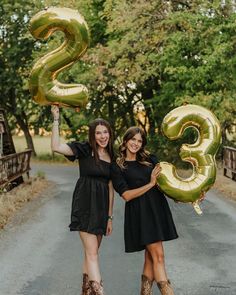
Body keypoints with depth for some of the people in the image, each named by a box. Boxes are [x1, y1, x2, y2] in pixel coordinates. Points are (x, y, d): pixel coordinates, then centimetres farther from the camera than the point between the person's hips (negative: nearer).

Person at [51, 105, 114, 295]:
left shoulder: (111, 157, 11)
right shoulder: (84, 150, -4)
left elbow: (110, 188, 14)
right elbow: (56, 146, -20)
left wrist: (110, 216, 14)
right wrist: (56, 119, -21)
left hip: (102, 206, 6)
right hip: (85, 204, -6)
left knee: (91, 251, 12)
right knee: (92, 251, -10)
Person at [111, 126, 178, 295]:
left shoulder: (150, 159, 12)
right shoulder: (117, 167, 0)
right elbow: (127, 195, -7)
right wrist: (151, 184, -10)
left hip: (158, 208, 5)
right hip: (139, 212, -5)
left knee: (150, 256, 7)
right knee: (158, 256, -10)